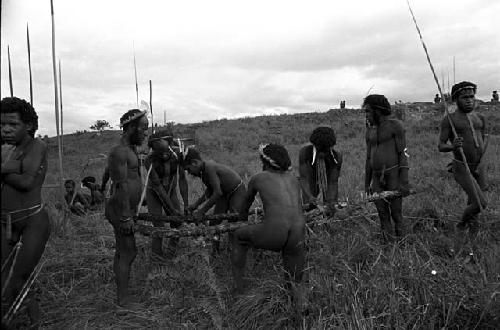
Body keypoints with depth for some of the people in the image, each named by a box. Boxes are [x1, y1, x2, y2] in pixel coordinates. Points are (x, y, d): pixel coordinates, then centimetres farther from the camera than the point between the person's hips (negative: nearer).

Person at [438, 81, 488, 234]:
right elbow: (440, 146, -11)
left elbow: (483, 143, 17)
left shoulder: (480, 118, 7)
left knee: (473, 201, 16)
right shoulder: (448, 120, -9)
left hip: (479, 167, 5)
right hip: (461, 169, -5)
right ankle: (464, 220, 19)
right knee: (480, 203, -13)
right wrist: (453, 147, -31)